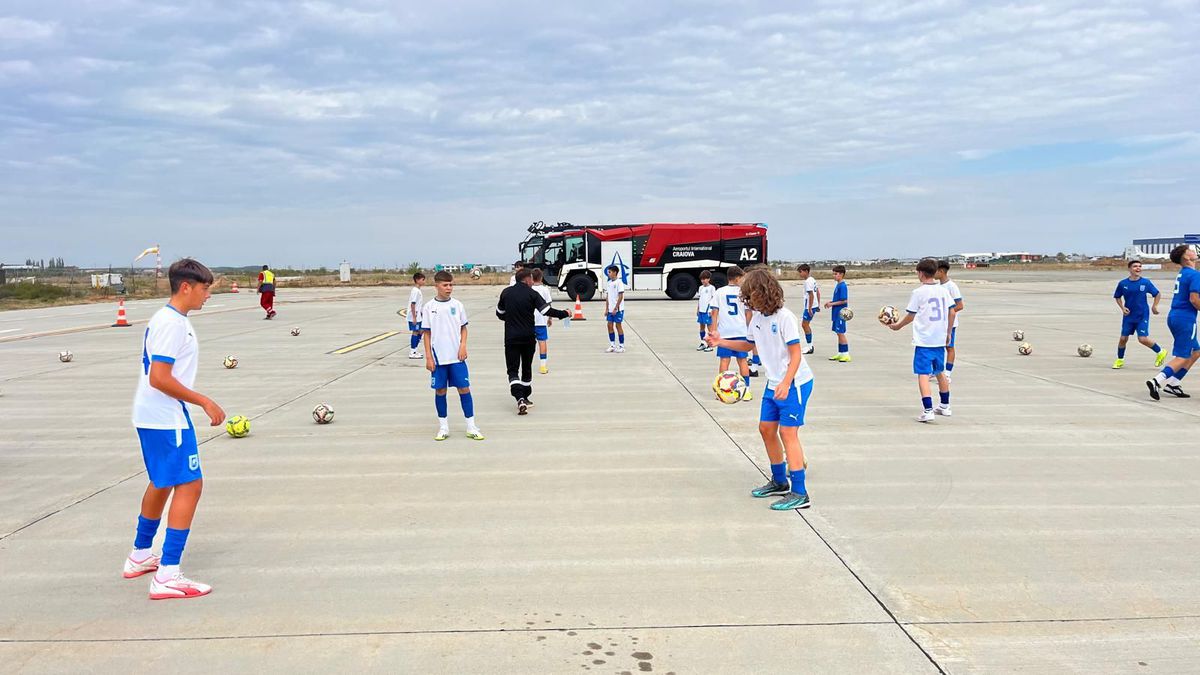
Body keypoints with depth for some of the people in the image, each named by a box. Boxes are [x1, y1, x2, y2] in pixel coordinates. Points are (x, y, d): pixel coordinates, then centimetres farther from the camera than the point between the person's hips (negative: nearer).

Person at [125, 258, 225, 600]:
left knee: (163, 483, 23)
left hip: (152, 417, 11)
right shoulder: (172, 323, -18)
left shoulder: (167, 319, 12)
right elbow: (160, 379, -24)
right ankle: (167, 576, -9)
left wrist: (198, 402, 23)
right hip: (166, 420, -11)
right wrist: (204, 402, -19)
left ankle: (140, 557, 39)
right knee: (190, 485, -9)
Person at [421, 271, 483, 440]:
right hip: (438, 357, 0)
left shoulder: (457, 305, 3)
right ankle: (443, 427, 19)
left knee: (464, 388, -1)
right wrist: (428, 358, -2)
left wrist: (463, 345, -6)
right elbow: (427, 333, 2)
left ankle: (471, 427, 7)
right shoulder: (429, 307, -1)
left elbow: (463, 328, 10)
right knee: (440, 391, 7)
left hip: (457, 356, 0)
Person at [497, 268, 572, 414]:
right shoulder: (532, 294, -6)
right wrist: (565, 314, 1)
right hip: (528, 337, 0)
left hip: (511, 337, 0)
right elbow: (547, 311, -11)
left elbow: (499, 313, 12)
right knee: (526, 368, 17)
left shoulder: (506, 292, 2)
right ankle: (525, 397, 26)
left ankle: (520, 398, -19)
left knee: (513, 369, 1)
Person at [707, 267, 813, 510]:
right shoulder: (757, 317, 6)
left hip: (795, 383, -8)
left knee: (787, 432, -10)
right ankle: (779, 481, 29)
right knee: (766, 429, 12)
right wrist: (722, 342, 9)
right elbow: (748, 344, 22)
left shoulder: (784, 317, -18)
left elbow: (796, 354, -19)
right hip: (773, 384, 8)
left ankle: (799, 493, -5)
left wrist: (786, 384, -27)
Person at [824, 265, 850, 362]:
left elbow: (844, 301, -20)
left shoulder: (843, 286, -16)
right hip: (836, 313, 9)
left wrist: (832, 304, -15)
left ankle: (846, 354, -1)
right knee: (838, 333, 13)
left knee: (840, 333, -6)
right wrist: (830, 302, 7)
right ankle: (840, 354, 19)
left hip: (840, 313, -9)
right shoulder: (838, 285, 13)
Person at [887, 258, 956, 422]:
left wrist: (897, 326, 13)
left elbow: (911, 316, -4)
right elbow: (951, 312, 9)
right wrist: (948, 333, 21)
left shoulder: (918, 292, -10)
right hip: (940, 340, 6)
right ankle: (945, 406, 32)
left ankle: (927, 411, -16)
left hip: (923, 341, -6)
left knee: (923, 374, -6)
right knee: (940, 372, 21)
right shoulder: (943, 290, 6)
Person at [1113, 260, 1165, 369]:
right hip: (1128, 316, 2)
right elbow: (1117, 297, 10)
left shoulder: (1146, 282, -5)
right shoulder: (1122, 283, -3)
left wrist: (1155, 306, -4)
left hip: (1142, 316, -2)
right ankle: (1120, 360, 21)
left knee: (1143, 339, -11)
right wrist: (1122, 308, -4)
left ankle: (1160, 352, 14)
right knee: (1123, 338, 2)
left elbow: (1158, 294, 7)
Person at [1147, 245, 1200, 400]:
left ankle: (1172, 384, 14)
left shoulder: (1182, 273, 14)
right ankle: (1157, 382, -17)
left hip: (1174, 316, 9)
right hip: (1185, 319, -9)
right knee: (1182, 357, -6)